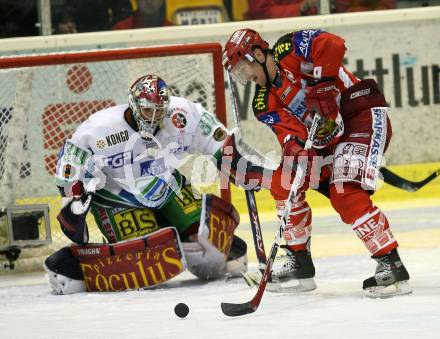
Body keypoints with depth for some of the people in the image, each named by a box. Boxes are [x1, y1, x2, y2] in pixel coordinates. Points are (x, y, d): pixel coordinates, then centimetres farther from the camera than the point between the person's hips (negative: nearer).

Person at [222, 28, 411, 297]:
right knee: (282, 181, 4)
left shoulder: (290, 49, -11)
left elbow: (333, 45, -28)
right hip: (327, 140, 9)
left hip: (363, 117, -9)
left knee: (344, 193, -24)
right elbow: (292, 133, -10)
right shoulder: (266, 105, 7)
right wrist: (294, 146, -32)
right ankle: (299, 263, 14)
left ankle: (392, 266, -22)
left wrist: (318, 84, -28)